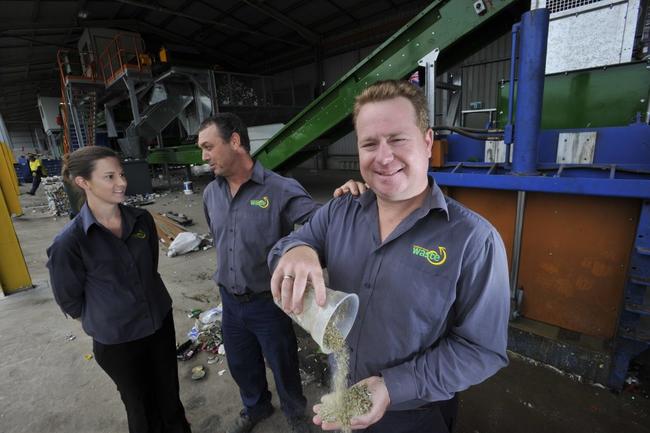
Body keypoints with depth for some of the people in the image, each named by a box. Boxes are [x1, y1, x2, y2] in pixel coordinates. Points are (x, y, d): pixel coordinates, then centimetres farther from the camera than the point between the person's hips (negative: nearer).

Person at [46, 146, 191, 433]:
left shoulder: (142, 219, -8)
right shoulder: (69, 242, -21)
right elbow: (70, 301, -6)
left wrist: (150, 301, 12)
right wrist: (107, 317, 5)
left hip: (161, 321, 4)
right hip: (116, 340, -3)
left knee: (169, 394, 23)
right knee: (140, 404, 21)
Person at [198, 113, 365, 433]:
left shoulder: (280, 189, -21)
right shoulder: (211, 193, -2)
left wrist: (341, 198, -53)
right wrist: (227, 281, 14)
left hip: (269, 302, -5)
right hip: (229, 301, 6)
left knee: (283, 365, 19)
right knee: (241, 365, 27)